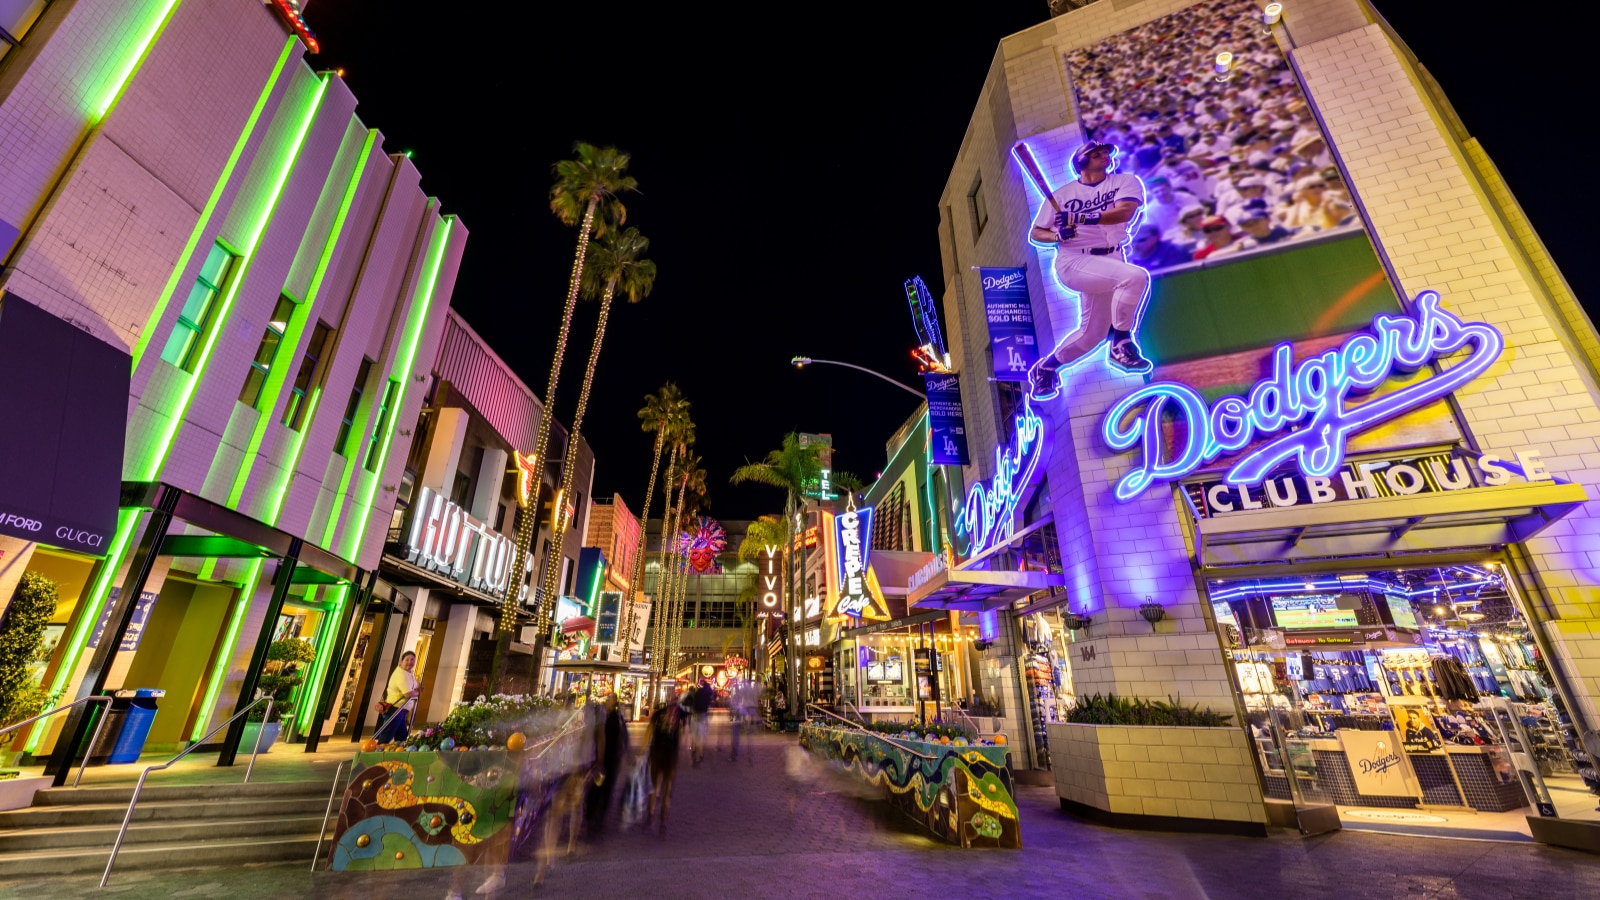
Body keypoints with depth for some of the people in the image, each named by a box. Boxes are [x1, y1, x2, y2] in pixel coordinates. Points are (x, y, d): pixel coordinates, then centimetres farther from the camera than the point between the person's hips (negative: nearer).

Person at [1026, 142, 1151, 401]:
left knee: (1093, 333, 7)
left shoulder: (1126, 182, 9)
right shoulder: (1062, 194, 7)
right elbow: (1036, 233, 7)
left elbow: (1126, 212, -12)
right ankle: (1121, 344, -16)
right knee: (1136, 276, -29)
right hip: (1073, 261, -4)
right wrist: (1059, 235, -14)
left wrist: (1084, 218, -23)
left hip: (1110, 262, 4)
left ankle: (1046, 367, 26)